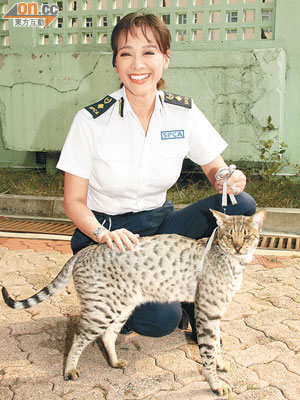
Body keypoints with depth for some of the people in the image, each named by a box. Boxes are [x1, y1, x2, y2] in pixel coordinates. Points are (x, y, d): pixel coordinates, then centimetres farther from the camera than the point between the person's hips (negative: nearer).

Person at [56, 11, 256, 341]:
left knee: (241, 206, -20)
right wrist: (103, 233, -29)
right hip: (106, 231, -4)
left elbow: (216, 170, 3)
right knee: (161, 319, -26)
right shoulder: (92, 120, -13)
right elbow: (74, 201, -9)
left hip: (158, 222, 4)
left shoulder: (183, 112, -4)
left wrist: (229, 180, -22)